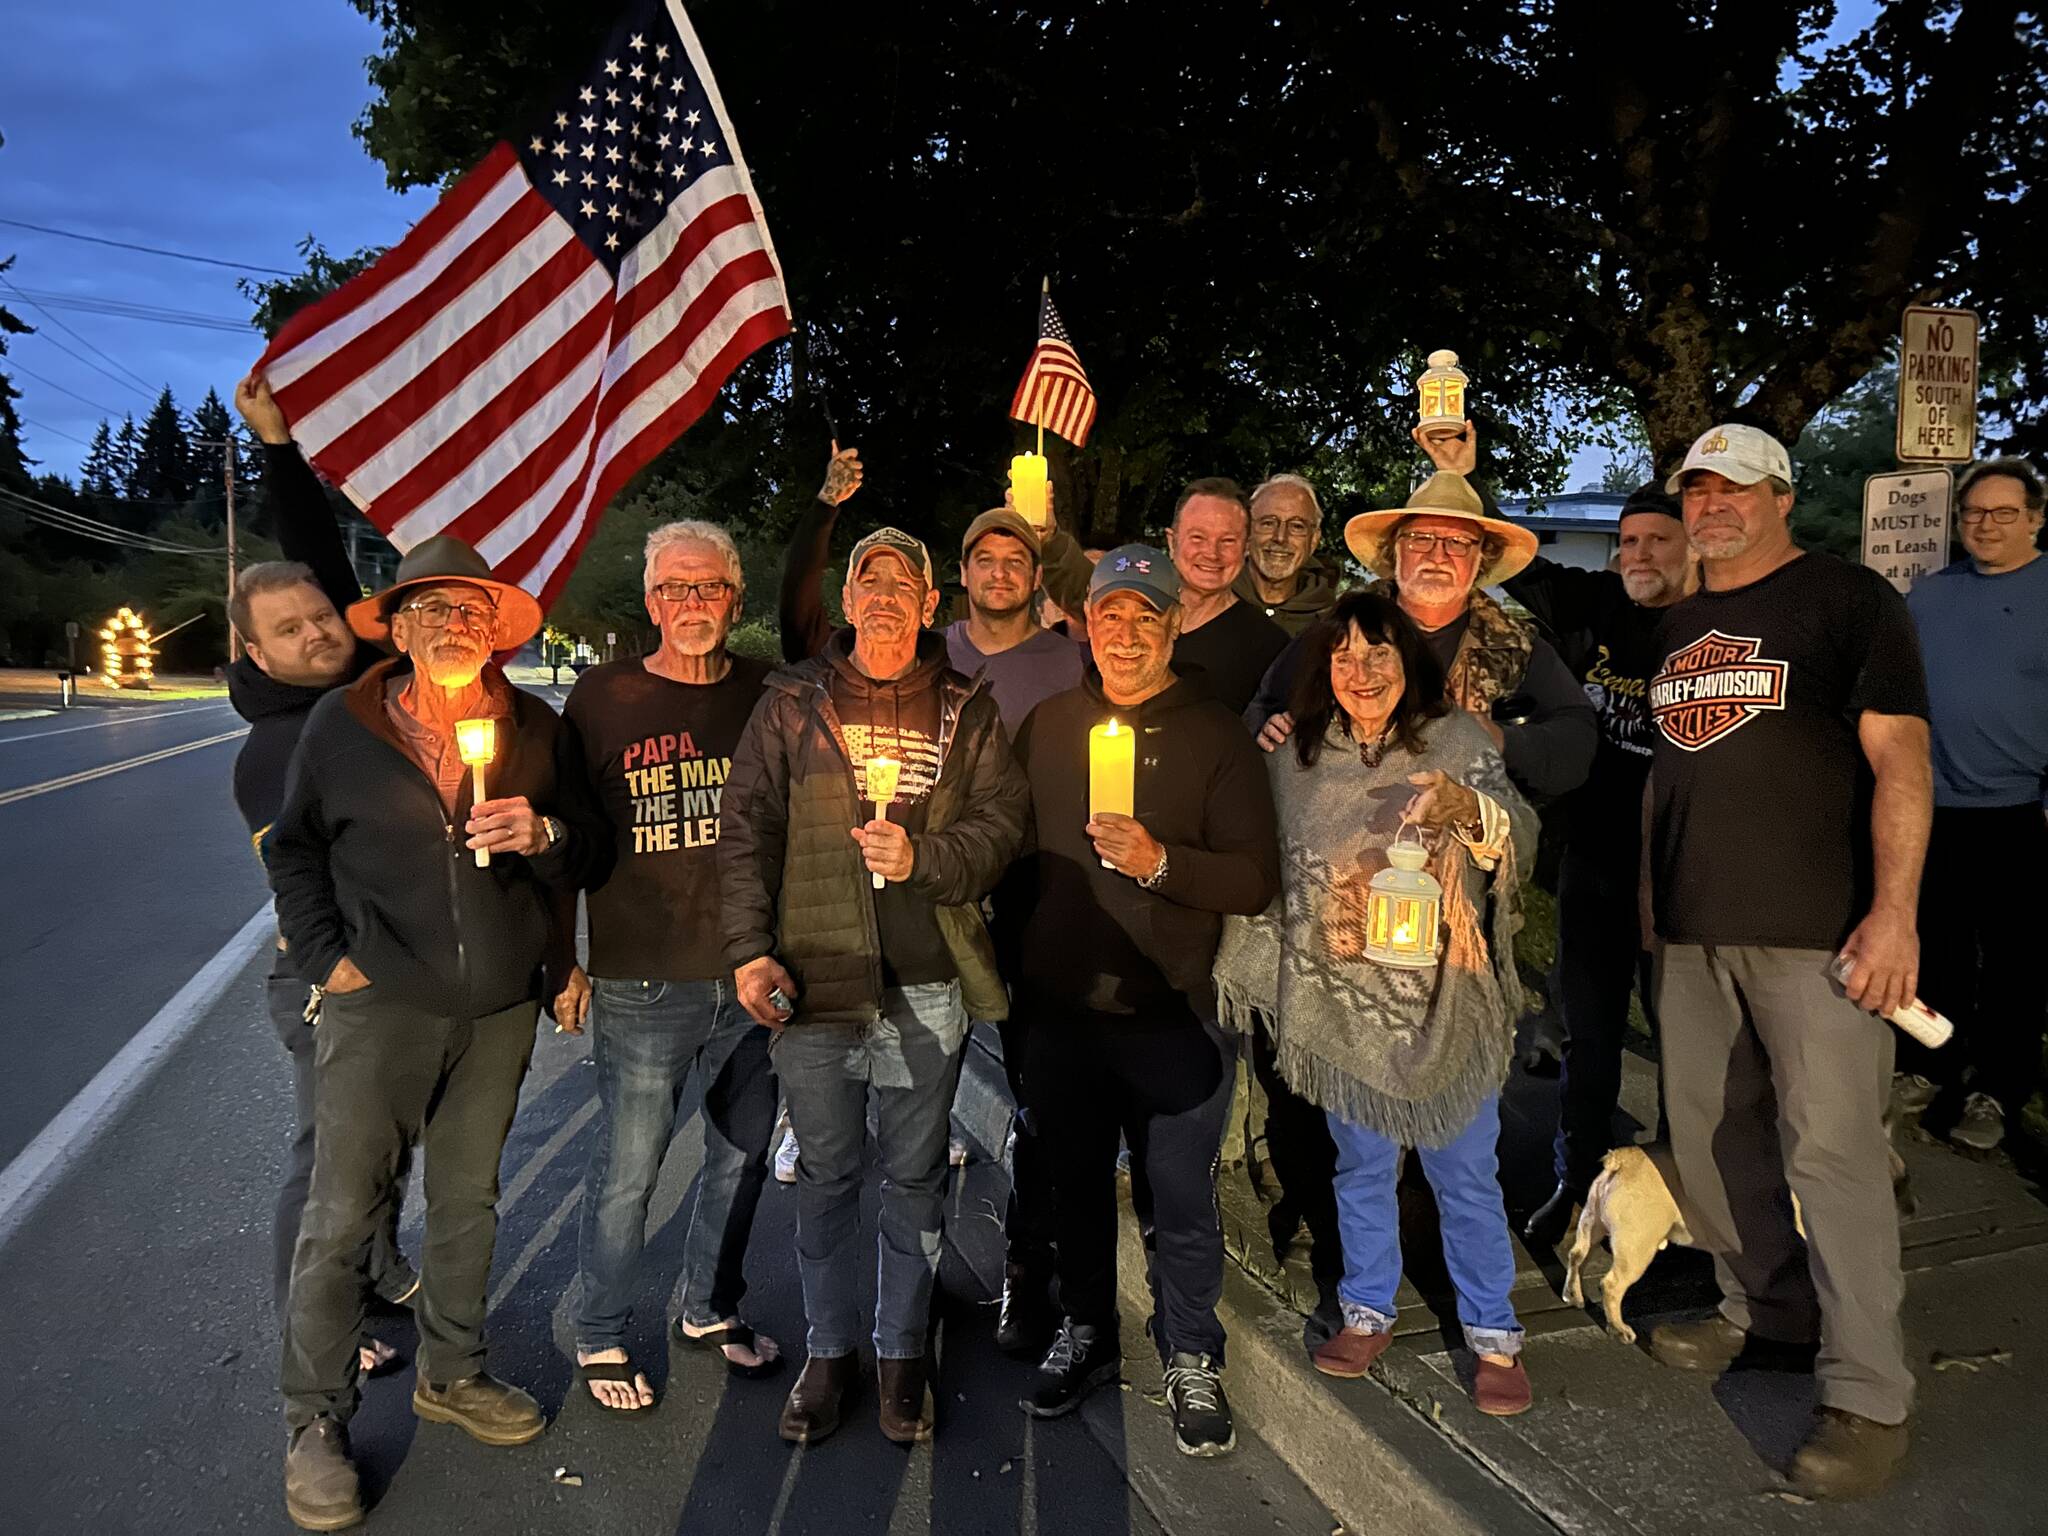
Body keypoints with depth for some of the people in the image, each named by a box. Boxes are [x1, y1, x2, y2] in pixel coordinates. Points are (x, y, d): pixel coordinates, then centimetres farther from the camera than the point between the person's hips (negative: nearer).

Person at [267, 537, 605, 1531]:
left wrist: (544, 835, -13)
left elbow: (591, 845, 9)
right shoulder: (342, 724, -3)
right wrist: (327, 956, -4)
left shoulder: (535, 729, 4)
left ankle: (450, 1375, 36)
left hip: (501, 1007, 3)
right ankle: (315, 1424, 19)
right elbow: (294, 847, 5)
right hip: (380, 1004, -3)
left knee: (468, 1200, 17)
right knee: (341, 1216, 1)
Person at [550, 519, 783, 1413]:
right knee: (627, 1169, 4)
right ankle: (600, 1338, 26)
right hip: (642, 980, -3)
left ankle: (710, 1311, 36)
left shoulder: (768, 697, 4)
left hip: (753, 976, 3)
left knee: (743, 1154, 15)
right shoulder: (603, 698, -2)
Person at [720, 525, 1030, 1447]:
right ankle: (828, 1352, 29)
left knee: (914, 1176, 10)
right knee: (825, 1174, 11)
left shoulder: (966, 709, 6)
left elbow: (1002, 823, 2)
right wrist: (749, 950, -6)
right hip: (812, 979, 0)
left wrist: (921, 856, -15)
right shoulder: (793, 702, 5)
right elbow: (747, 828, 2)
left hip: (928, 985, 0)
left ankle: (902, 1352, 28)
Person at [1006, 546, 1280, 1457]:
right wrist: (1013, 962, 9)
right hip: (1056, 1006, 4)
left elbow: (1256, 880, -10)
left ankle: (1191, 1360, 30)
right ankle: (1085, 1337, 39)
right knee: (1075, 1184, 18)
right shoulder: (1047, 725, 6)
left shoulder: (1216, 736, -5)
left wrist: (1159, 861, -24)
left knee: (1182, 1201, 8)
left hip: (1171, 1014, -3)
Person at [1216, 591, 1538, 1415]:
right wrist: (1247, 973, 10)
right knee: (1361, 1166, 14)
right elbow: (1266, 867, 12)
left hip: (1443, 998, -2)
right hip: (1341, 1003, 2)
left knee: (1465, 1174, 6)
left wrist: (1469, 808, -35)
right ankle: (1367, 1311, 32)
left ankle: (1494, 1335, 22)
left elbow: (1519, 831, -16)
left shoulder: (1458, 740, -4)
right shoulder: (1294, 759, 4)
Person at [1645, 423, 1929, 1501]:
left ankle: (1867, 1397, 5)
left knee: (1830, 1148, -6)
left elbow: (1900, 762, -9)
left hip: (1815, 928, -6)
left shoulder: (1851, 601, -2)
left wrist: (1894, 911, -17)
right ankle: (1766, 1314, 31)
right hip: (1693, 930, 7)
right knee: (1710, 1135, 13)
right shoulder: (1675, 626, 16)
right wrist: (1652, 905, 16)